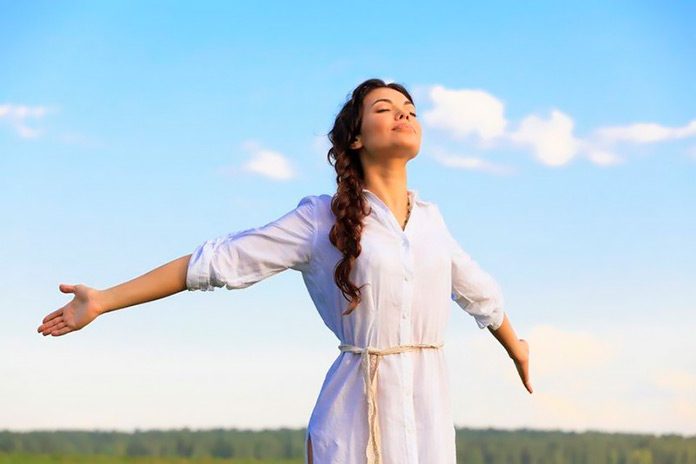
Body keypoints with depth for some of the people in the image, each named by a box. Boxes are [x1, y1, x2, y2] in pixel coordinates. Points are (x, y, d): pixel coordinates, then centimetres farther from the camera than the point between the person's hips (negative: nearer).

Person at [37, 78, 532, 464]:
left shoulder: (429, 217, 12)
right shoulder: (323, 219, 0)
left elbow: (479, 292, 30)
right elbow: (219, 260, -2)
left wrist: (517, 350, 46)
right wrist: (103, 301, -4)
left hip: (430, 408, 4)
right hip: (357, 410, -4)